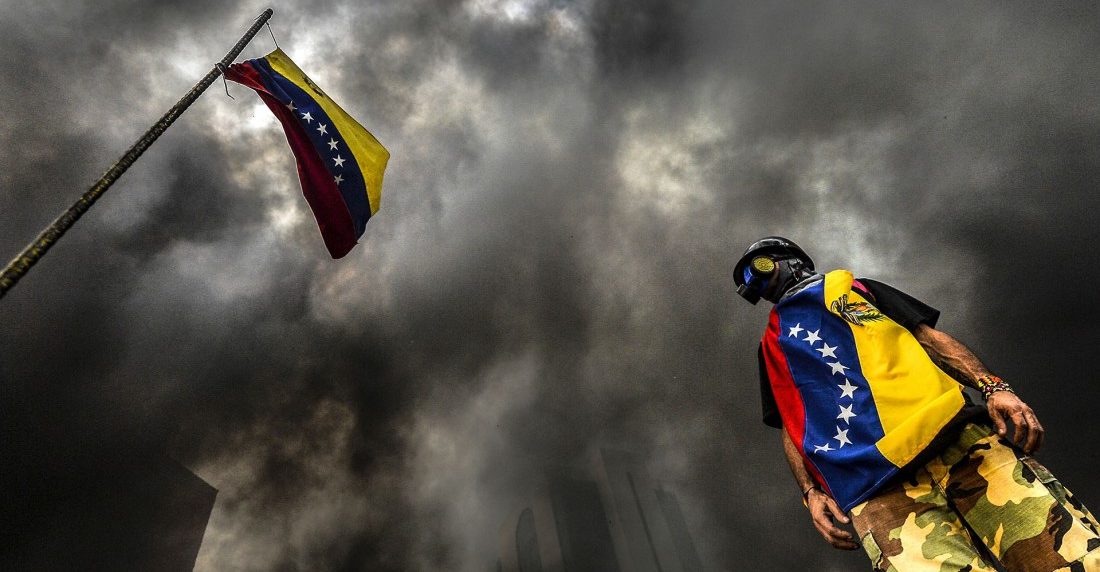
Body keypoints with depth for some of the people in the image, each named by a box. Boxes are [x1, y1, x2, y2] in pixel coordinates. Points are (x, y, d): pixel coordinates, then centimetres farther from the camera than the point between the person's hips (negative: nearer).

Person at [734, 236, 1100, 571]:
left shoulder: (854, 289, 25)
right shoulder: (773, 345, 24)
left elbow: (929, 337, 17)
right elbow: (791, 426, 18)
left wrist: (992, 387, 1)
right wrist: (811, 492, 2)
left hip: (955, 432, 1)